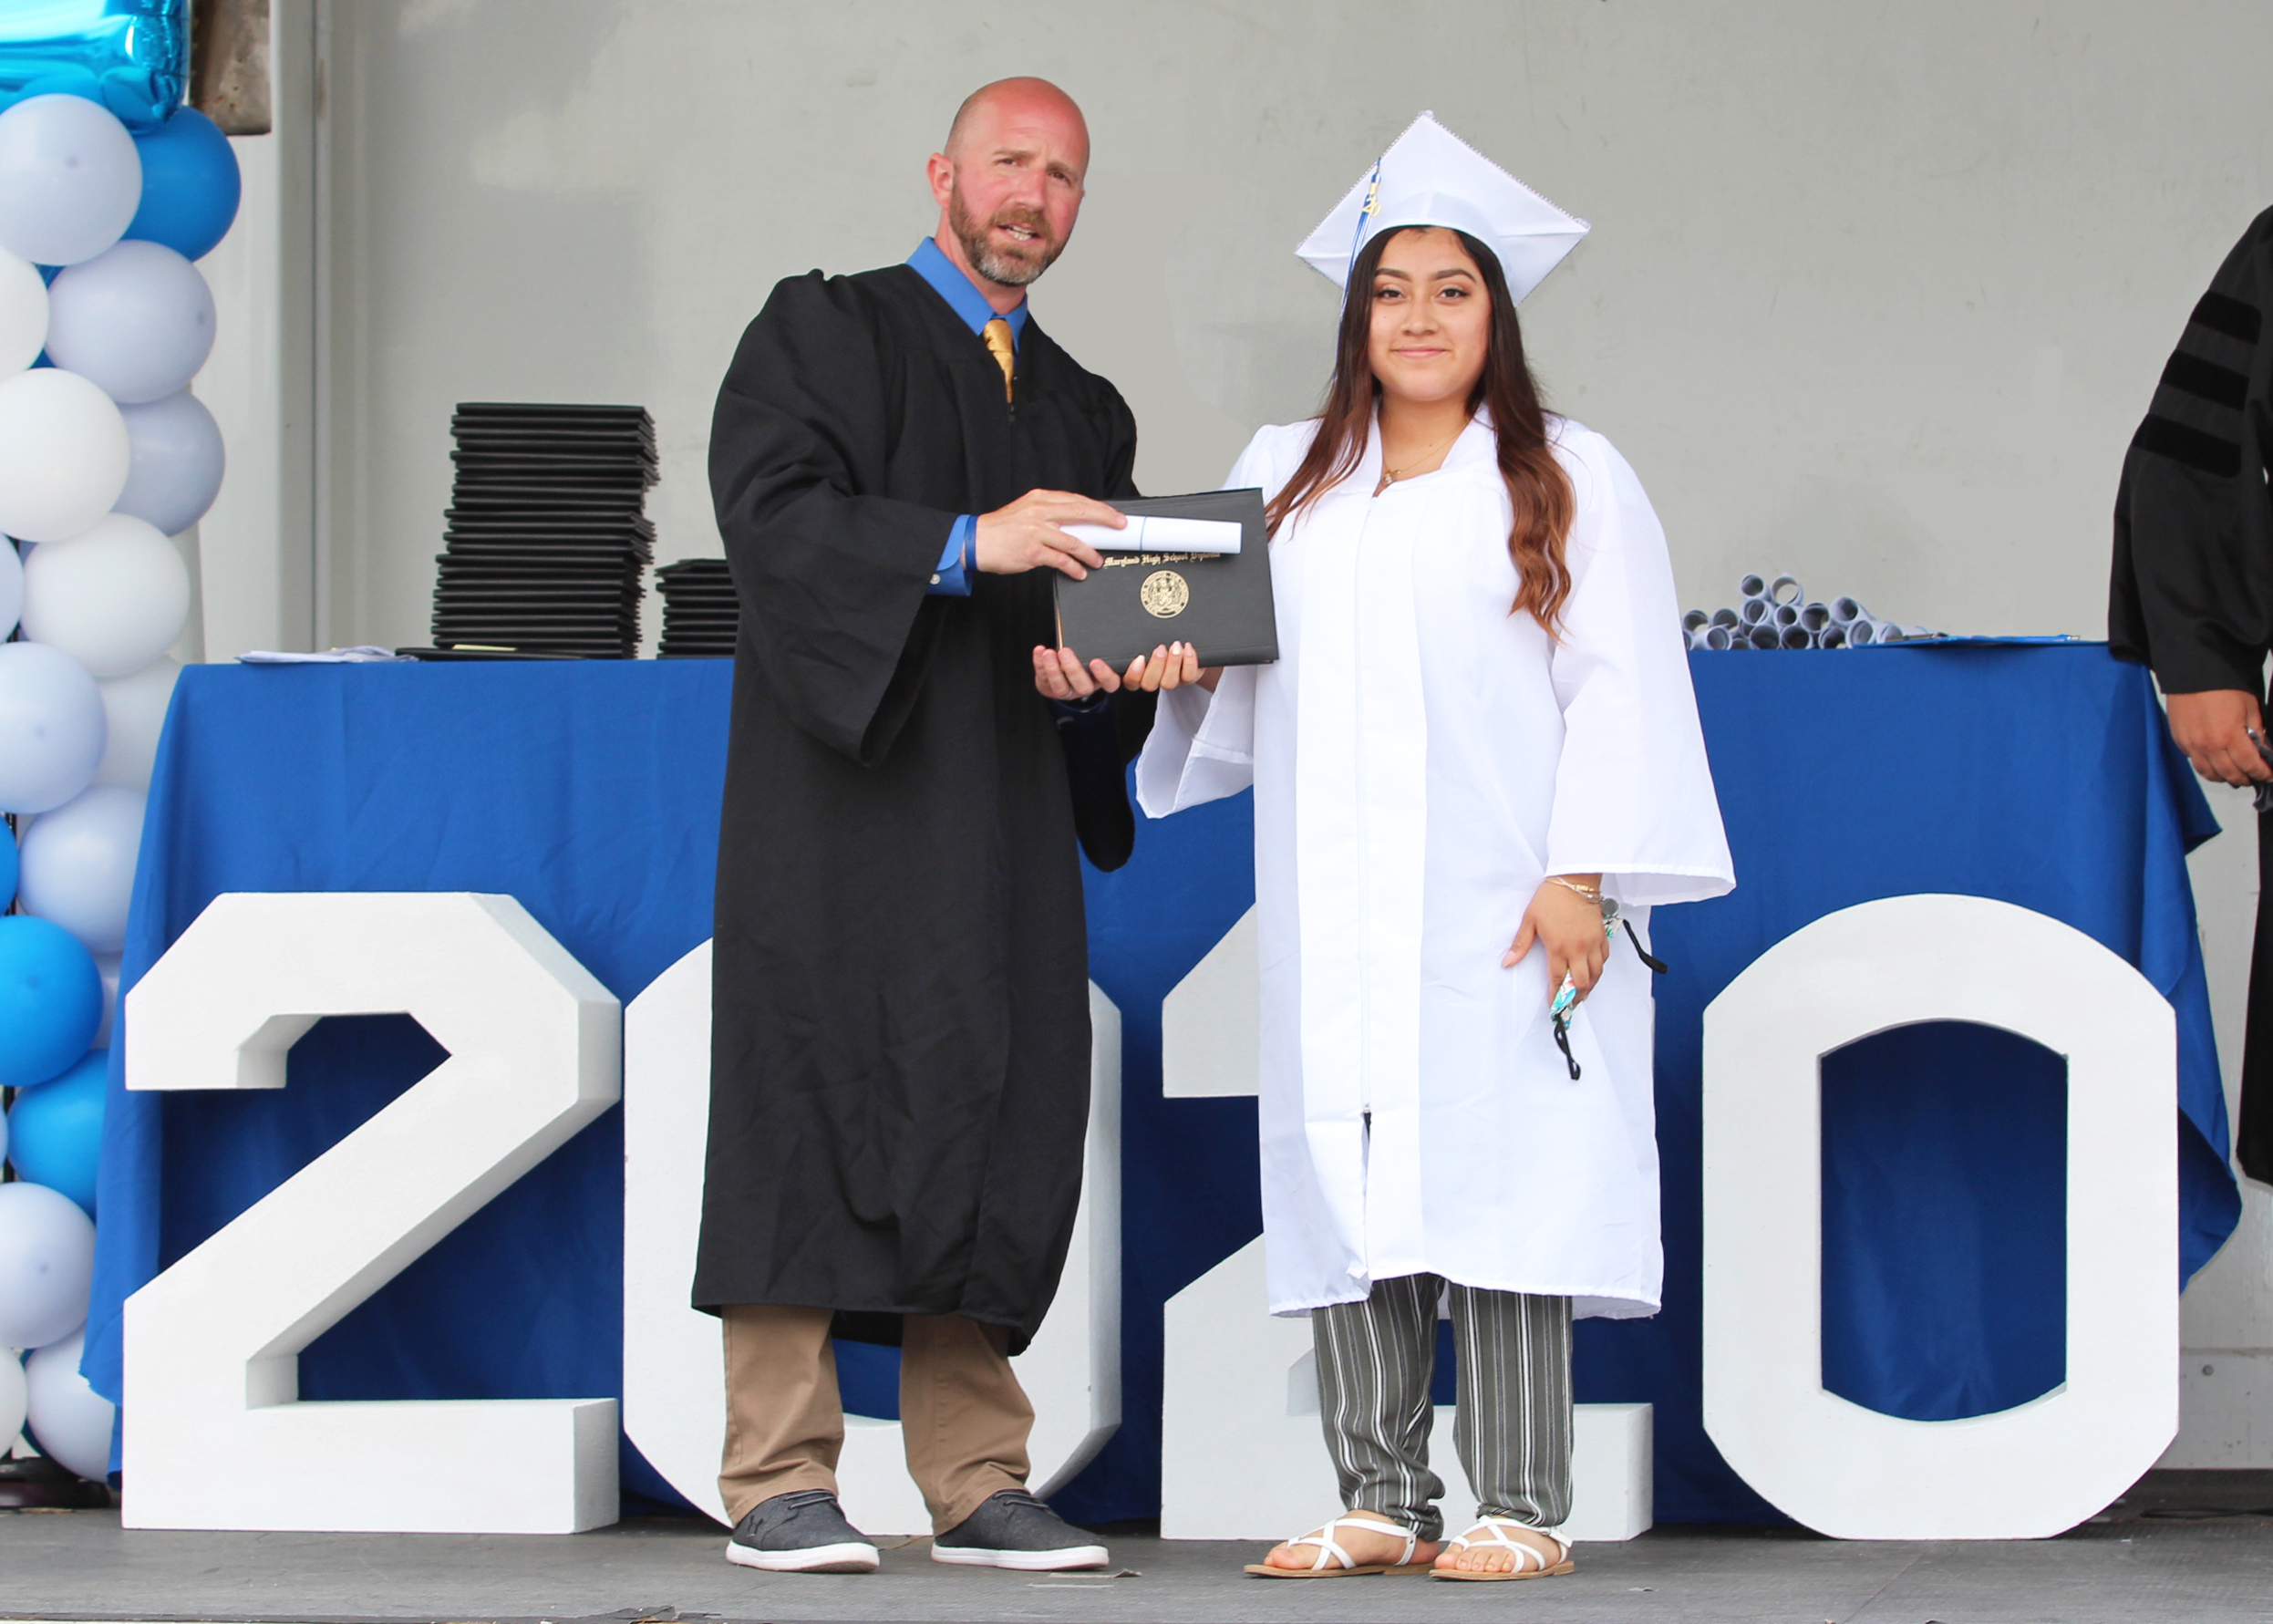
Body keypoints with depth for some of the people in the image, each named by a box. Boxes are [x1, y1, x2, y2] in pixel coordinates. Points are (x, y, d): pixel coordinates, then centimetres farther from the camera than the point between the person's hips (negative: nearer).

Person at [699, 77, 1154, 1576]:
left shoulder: (1085, 413, 22)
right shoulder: (823, 331, 5)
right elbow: (771, 510, -11)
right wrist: (964, 545, -23)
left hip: (1003, 816, 5)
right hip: (842, 795, -5)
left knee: (996, 1113, 0)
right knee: (818, 1092, -8)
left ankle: (974, 1480, 3)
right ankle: (779, 1482, -7)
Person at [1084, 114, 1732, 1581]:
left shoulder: (1572, 483, 6)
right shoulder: (1287, 482, 18)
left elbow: (1617, 685, -1)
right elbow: (1243, 662, 18)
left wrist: (1584, 869, -12)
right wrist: (1191, 655, -6)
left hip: (1499, 908, -4)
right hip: (1337, 909, 4)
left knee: (1499, 1175, -8)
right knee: (1351, 1186, 0)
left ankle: (1521, 1507, -5)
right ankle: (1384, 1501, 6)